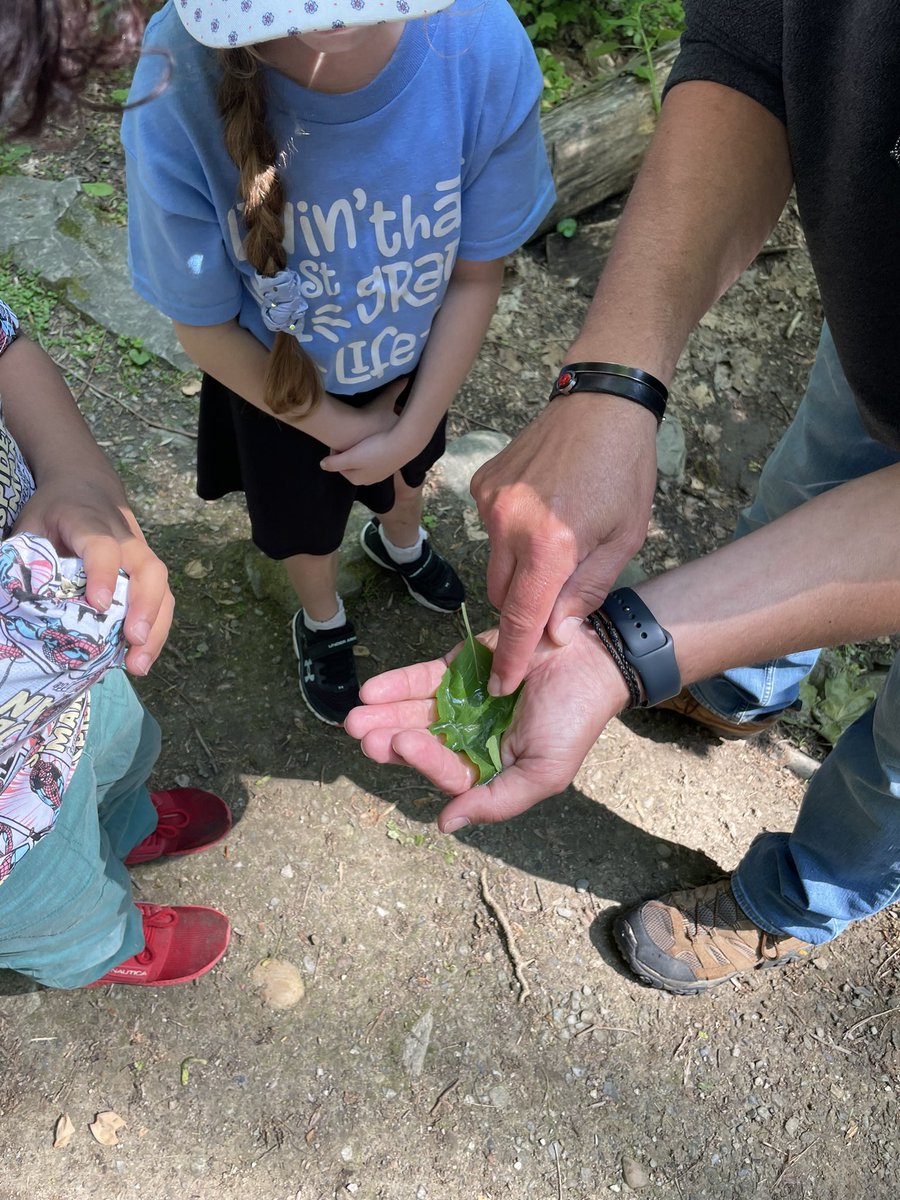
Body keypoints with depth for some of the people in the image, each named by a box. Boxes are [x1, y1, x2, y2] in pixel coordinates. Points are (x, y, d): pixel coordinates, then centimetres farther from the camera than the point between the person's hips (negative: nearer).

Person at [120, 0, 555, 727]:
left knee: (408, 468, 32)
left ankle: (399, 541, 71)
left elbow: (477, 274, -17)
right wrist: (339, 427, -12)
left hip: (413, 364, 2)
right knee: (305, 517, 24)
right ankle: (322, 623, 61)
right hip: (278, 381, -1)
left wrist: (412, 426, -11)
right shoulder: (179, 98, -37)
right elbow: (205, 325, -20)